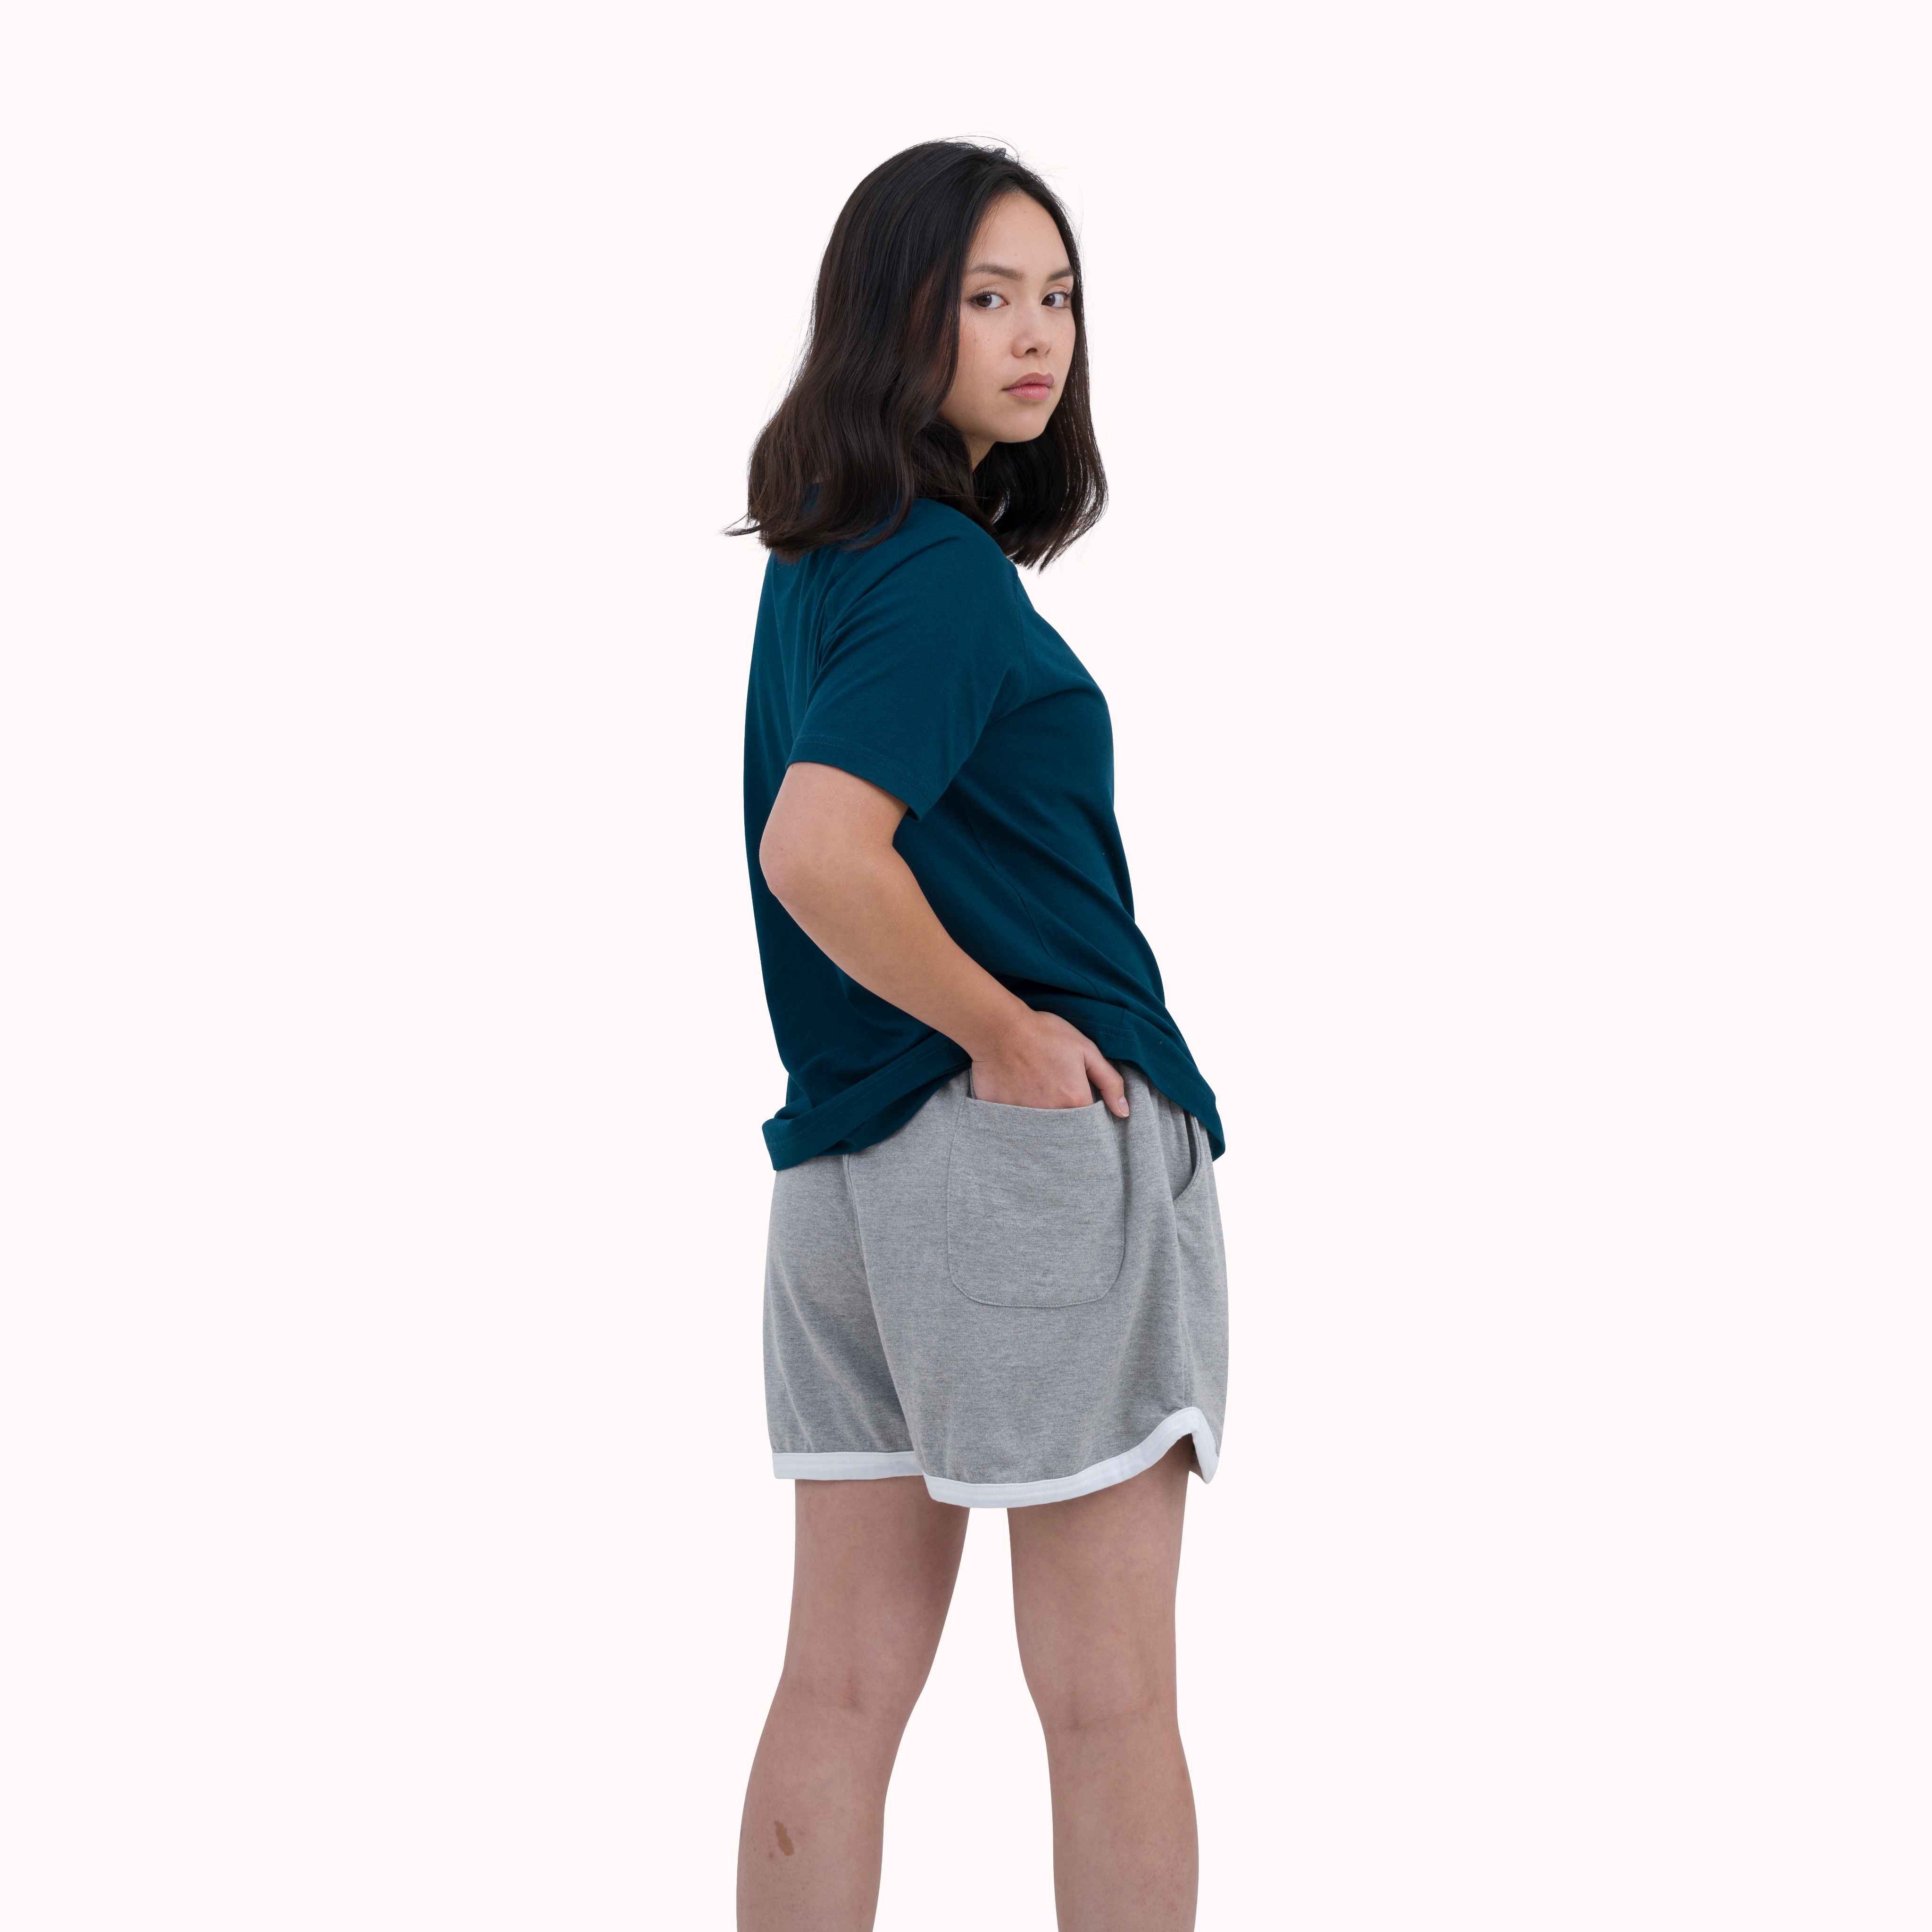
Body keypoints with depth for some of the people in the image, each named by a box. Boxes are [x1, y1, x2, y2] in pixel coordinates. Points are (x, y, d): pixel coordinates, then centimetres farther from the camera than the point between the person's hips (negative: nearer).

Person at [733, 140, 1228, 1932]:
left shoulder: (820, 561, 13)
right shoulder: (944, 574, -16)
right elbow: (819, 854, -27)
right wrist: (1006, 1034, -16)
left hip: (849, 1152, 9)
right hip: (1039, 1134, -9)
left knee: (843, 1681, 10)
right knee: (1107, 1697, 0)